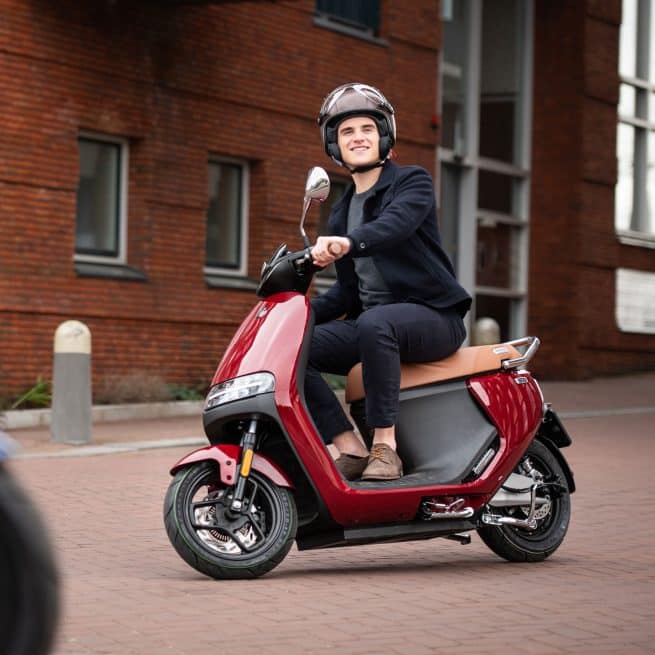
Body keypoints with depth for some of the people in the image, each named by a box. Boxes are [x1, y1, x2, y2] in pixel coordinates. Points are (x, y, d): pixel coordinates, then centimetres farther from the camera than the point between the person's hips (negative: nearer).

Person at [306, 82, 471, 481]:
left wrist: (348, 242, -44)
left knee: (374, 323, -39)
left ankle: (385, 447, -34)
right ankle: (350, 449, -19)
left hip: (432, 316, -6)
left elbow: (396, 224, -24)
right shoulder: (340, 215, 21)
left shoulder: (413, 182, 0)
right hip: (369, 320, 7)